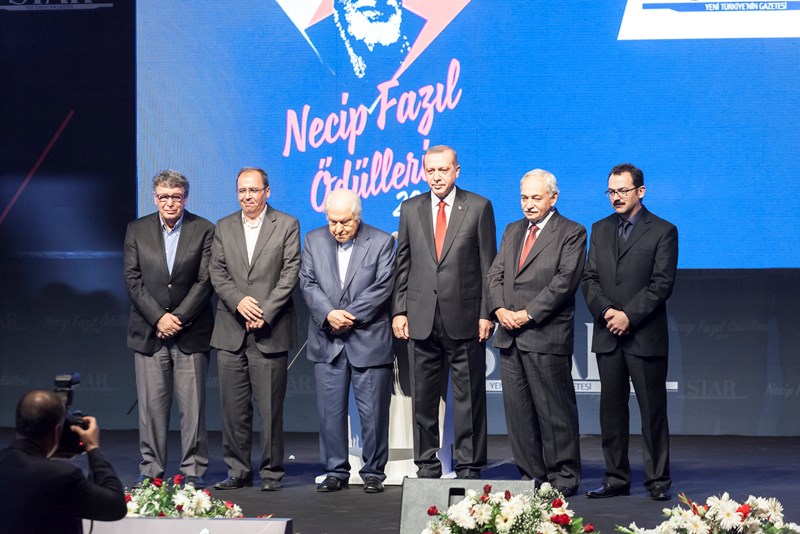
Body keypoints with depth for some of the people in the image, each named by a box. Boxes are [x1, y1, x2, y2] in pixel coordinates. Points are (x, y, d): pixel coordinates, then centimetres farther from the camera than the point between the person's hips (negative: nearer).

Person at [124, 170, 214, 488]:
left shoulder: (204, 230, 2)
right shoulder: (137, 230, 8)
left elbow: (205, 281, -3)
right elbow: (133, 280, 2)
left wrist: (178, 318, -10)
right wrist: (158, 318, -8)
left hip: (191, 332, -1)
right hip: (148, 331, 2)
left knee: (192, 405, -1)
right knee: (151, 405, 1)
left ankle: (193, 470, 5)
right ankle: (151, 470, 9)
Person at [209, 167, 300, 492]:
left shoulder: (287, 226, 3)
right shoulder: (224, 228, 13)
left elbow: (290, 274, -4)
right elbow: (217, 273, 7)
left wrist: (264, 313, -12)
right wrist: (239, 301, -11)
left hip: (270, 332, -3)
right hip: (230, 331, 3)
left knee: (270, 407, -2)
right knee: (233, 407, 4)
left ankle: (271, 472, 6)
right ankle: (238, 471, 12)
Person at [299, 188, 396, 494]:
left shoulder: (381, 242, 0)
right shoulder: (313, 241, 9)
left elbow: (382, 288, -7)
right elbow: (307, 283, 2)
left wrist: (349, 315, -14)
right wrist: (329, 314, -14)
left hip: (369, 340, -3)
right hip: (327, 341, 3)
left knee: (373, 412, 0)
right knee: (330, 411, 4)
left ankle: (373, 472, 10)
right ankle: (335, 471, 13)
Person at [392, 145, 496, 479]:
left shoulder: (478, 208, 2)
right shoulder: (411, 209, 10)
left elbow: (488, 264, 1)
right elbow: (402, 263, 12)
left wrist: (486, 313, -5)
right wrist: (399, 310, 4)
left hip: (464, 318, -3)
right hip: (421, 317, 3)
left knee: (468, 397, 0)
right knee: (423, 396, 7)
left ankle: (469, 467, 6)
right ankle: (427, 465, 15)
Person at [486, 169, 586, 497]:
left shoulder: (571, 233, -1)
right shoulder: (512, 231, 20)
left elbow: (564, 280, -11)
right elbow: (495, 274, 14)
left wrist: (528, 314, -15)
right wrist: (499, 309, -5)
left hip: (547, 337, -6)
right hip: (509, 335, 6)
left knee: (555, 411, -3)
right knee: (517, 409, 7)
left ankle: (562, 478, 4)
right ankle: (531, 475, 14)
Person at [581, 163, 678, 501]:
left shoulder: (663, 231, 0)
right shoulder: (600, 230, 15)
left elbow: (662, 283, -8)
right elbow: (590, 279, 10)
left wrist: (629, 315, -15)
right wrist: (605, 311, -8)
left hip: (645, 335, -4)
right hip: (608, 335, 5)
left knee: (653, 411, -1)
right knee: (611, 410, 6)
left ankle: (657, 481, 5)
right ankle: (616, 479, 11)